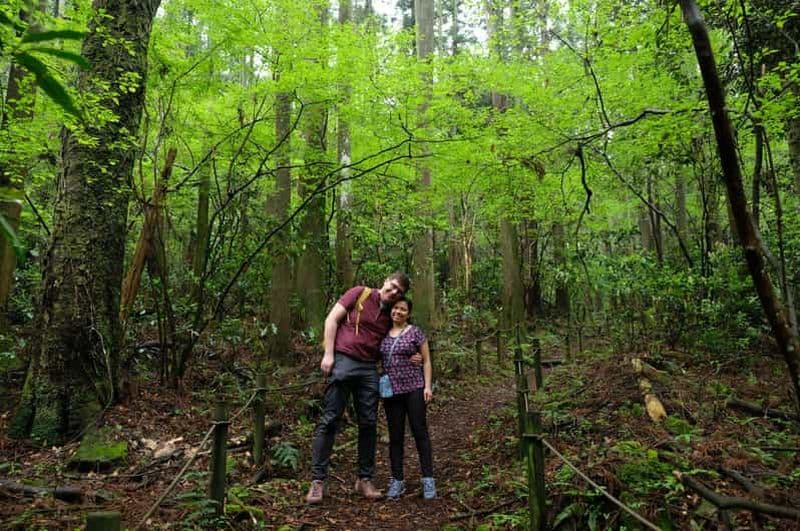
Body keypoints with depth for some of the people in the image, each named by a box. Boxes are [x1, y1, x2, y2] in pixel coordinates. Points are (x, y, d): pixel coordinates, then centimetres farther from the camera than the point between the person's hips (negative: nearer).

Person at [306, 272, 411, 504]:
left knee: (368, 424, 5)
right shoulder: (359, 294, 2)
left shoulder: (391, 316, 15)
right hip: (343, 361, -5)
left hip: (369, 369, 5)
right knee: (329, 420, -4)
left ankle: (365, 479, 18)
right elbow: (332, 319, -2)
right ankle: (317, 480, 4)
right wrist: (328, 354, -8)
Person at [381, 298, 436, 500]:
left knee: (420, 431, 0)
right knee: (395, 436, 7)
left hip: (414, 388, -3)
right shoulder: (383, 333, 10)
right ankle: (397, 480, 16)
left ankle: (428, 479, 8)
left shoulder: (415, 332, 1)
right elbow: (377, 359, 17)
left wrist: (427, 386, -6)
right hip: (391, 391, 3)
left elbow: (426, 361, 2)